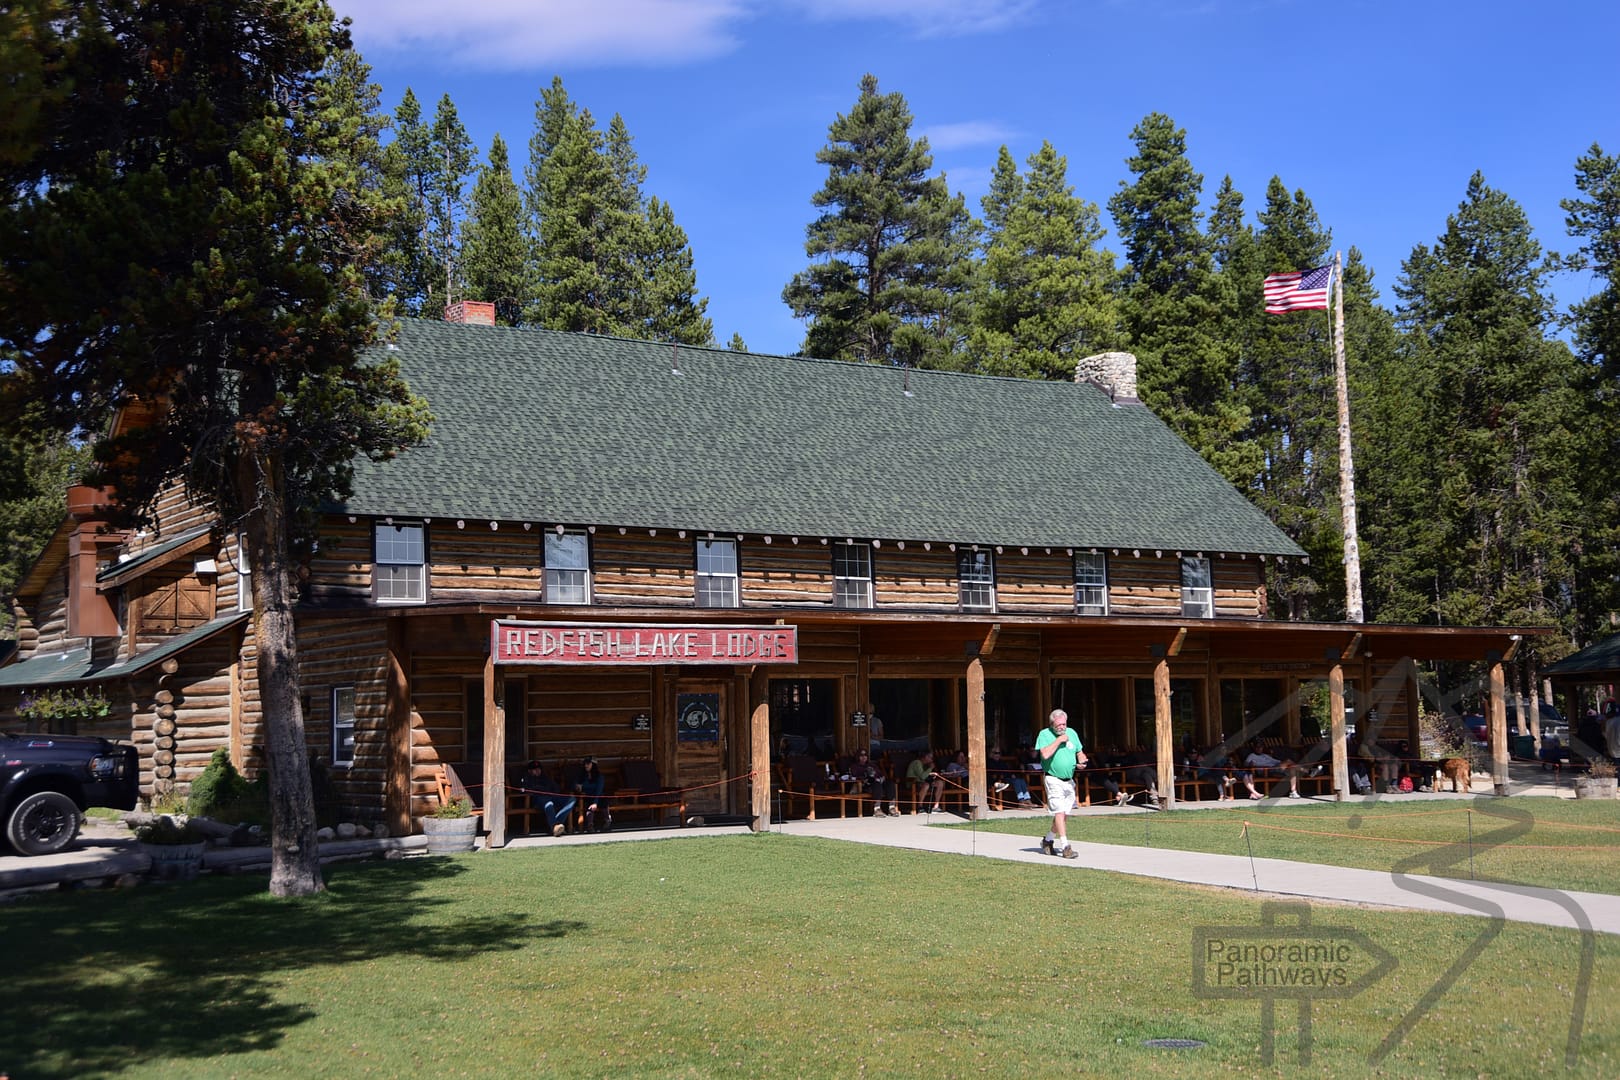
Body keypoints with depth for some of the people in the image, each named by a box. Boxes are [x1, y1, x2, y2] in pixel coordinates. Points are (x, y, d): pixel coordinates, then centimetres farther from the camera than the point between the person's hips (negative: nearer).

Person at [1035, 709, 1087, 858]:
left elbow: (1080, 753, 18)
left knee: (1064, 815, 9)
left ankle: (1048, 840, 27)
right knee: (1059, 813, -13)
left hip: (1069, 780, 6)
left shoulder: (1072, 733, 10)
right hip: (1053, 780, -6)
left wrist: (1082, 762, -4)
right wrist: (1059, 740, -18)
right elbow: (1045, 754, -20)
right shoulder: (1045, 734, -6)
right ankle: (1066, 847, -15)